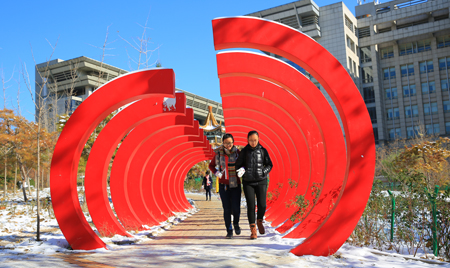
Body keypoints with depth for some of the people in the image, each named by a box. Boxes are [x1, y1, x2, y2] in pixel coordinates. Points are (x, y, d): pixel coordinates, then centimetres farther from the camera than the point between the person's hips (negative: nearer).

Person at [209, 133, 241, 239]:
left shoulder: (237, 152, -3)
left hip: (236, 184, 0)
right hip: (224, 184, 0)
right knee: (227, 208, -2)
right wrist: (216, 173, -9)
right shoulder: (219, 153, -3)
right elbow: (211, 165, 10)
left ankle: (236, 223, 25)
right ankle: (229, 231, 13)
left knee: (236, 208, -7)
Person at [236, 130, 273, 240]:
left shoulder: (263, 150, 3)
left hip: (261, 182, 0)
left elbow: (269, 165, 8)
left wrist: (263, 172, -11)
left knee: (262, 205, -5)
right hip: (248, 182, 0)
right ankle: (253, 230, 5)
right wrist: (241, 170, -19)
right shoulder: (244, 151, 1)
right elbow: (238, 164, 4)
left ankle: (259, 221, 27)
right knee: (251, 205, -6)